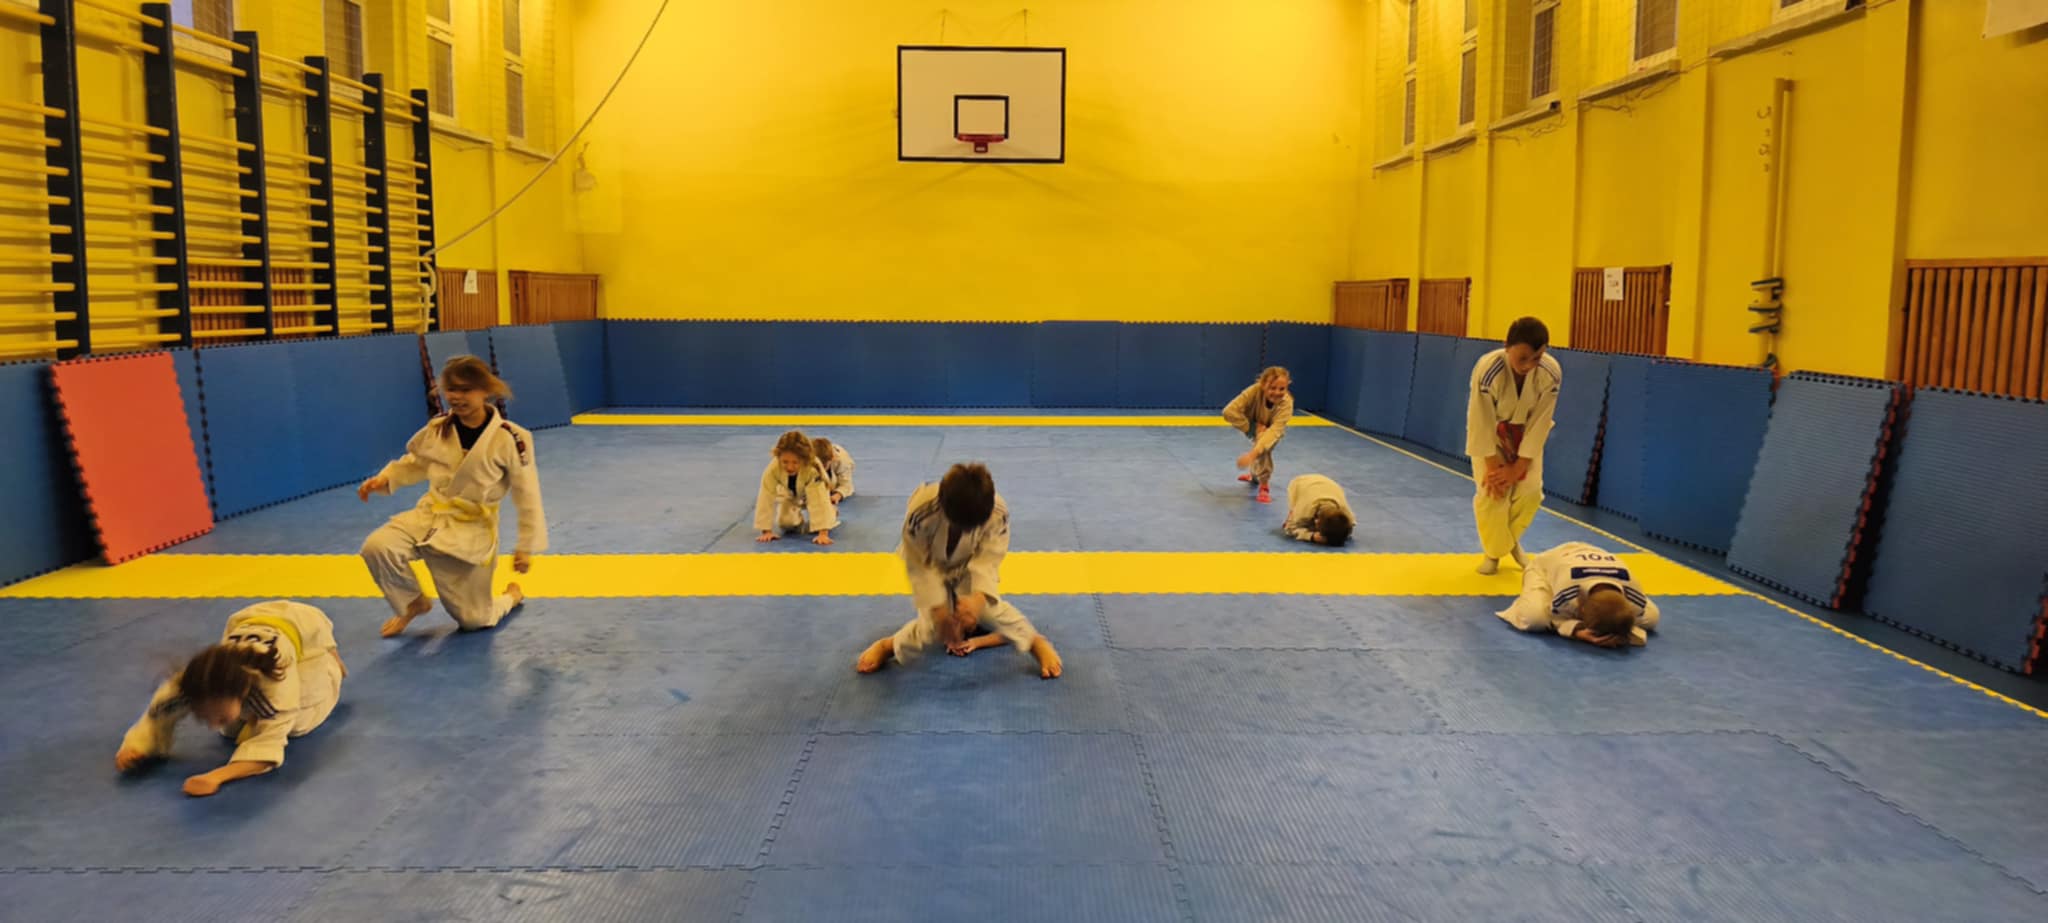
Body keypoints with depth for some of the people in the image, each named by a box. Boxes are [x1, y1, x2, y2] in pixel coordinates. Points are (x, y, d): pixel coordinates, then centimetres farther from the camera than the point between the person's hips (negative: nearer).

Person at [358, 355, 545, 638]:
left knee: (474, 620, 3)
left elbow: (527, 494, -11)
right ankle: (413, 603, 4)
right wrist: (384, 479, -3)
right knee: (377, 547, -26)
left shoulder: (509, 438, -18)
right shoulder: (437, 429, -5)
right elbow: (416, 463, 15)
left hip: (472, 530, -3)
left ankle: (511, 596, 40)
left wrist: (526, 546, -7)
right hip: (430, 515, 4)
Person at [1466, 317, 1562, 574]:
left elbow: (1539, 423, -19)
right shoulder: (1487, 369, -35)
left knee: (1530, 492, -3)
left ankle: (1510, 540, 27)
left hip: (1525, 436, 2)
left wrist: (1518, 468, -17)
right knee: (1491, 494, -10)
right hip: (1490, 437, -2)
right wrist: (1493, 466, -19)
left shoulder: (1551, 373, -28)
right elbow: (1482, 423, -25)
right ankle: (1493, 551, 15)